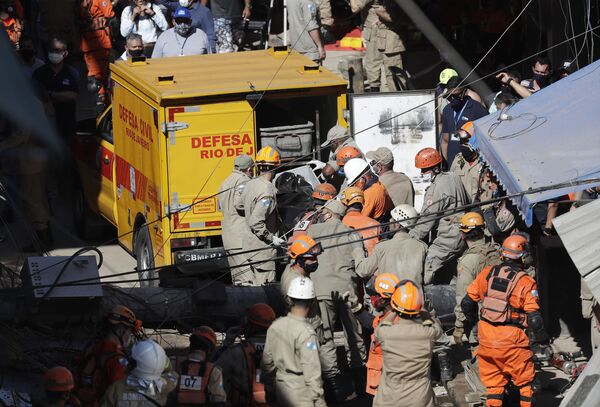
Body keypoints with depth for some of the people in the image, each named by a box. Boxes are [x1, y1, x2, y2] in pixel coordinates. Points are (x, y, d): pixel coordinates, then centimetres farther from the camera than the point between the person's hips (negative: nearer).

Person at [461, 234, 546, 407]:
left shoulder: (488, 273, 2)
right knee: (524, 380, 14)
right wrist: (540, 335, 8)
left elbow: (467, 302, 7)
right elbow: (534, 318, -13)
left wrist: (473, 322, 26)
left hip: (486, 335, 4)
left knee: (493, 381, 15)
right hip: (511, 339, -4)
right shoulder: (526, 282, -10)